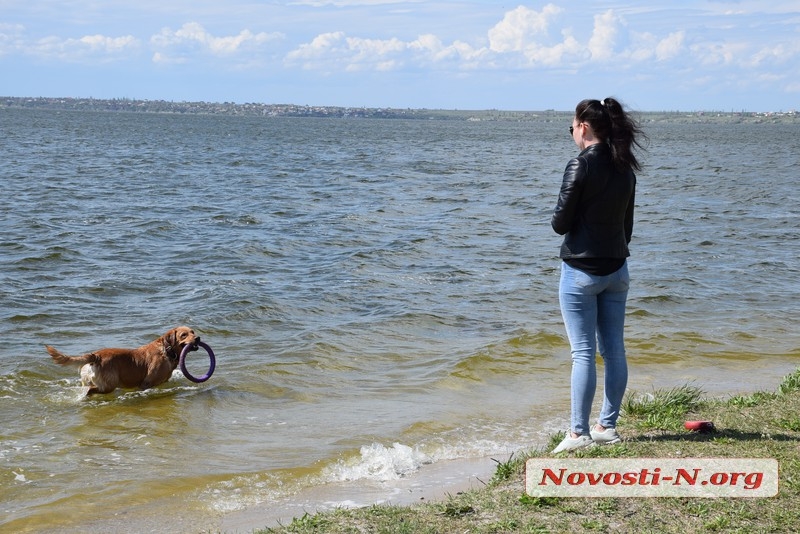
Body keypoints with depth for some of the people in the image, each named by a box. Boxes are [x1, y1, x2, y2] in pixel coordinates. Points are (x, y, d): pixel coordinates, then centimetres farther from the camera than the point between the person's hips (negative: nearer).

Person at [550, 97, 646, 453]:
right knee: (614, 350, 10)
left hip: (581, 271, -7)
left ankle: (579, 433, 0)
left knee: (583, 353, -4)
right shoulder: (625, 169, 7)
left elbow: (561, 223, -14)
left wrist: (558, 218, 8)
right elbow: (627, 225, 13)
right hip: (617, 269, 7)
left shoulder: (581, 166, -16)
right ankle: (607, 426, 17)